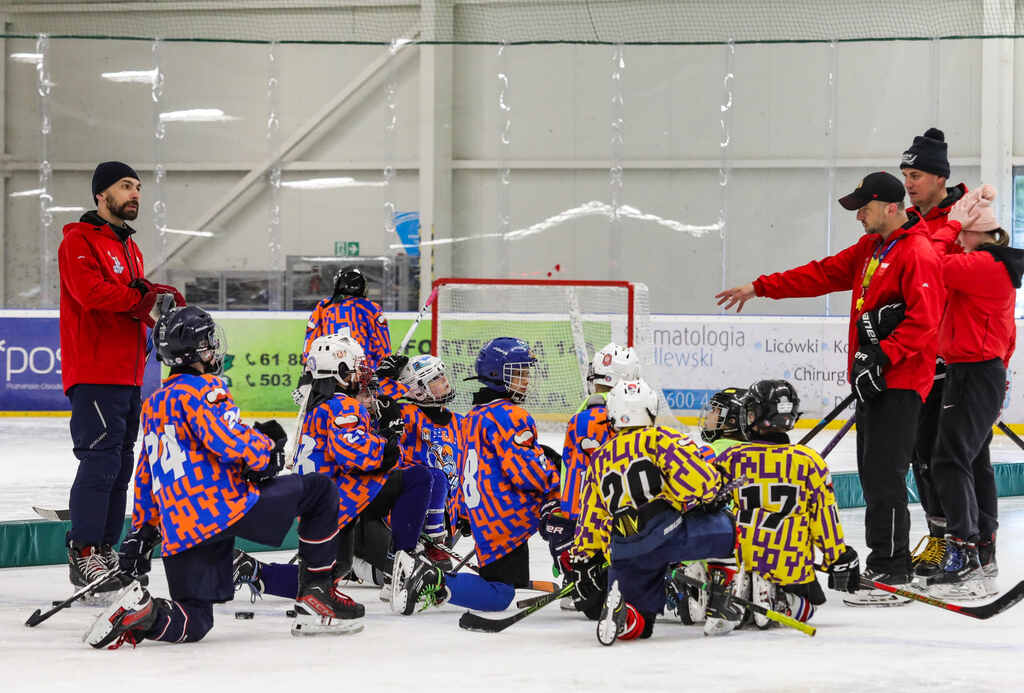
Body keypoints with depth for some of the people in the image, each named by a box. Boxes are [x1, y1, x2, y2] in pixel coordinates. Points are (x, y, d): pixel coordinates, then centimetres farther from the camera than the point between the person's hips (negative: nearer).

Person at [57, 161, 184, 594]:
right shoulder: (79, 241, -7)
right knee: (100, 460, -14)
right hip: (93, 374, -9)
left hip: (127, 375, 9)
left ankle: (104, 551, 16)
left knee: (120, 463, 10)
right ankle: (83, 555, -12)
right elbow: (92, 293, -23)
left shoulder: (130, 248, 22)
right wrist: (145, 295, -23)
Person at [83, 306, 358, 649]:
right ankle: (316, 595, 5)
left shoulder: (154, 405, 23)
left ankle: (138, 611, -17)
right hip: (227, 506, -8)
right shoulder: (200, 389, -4)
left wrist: (141, 532, 30)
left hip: (180, 533, 8)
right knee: (320, 490, 6)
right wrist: (266, 447, 1)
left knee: (192, 623, 14)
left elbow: (146, 478, 26)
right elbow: (228, 443, -18)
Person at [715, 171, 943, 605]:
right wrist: (760, 288, 18)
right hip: (873, 378, 10)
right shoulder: (870, 249, 17)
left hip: (899, 380, -10)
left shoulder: (917, 254, -14)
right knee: (873, 473, 11)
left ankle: (892, 573, -11)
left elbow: (923, 320, -22)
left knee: (884, 475, -12)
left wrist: (882, 356, -25)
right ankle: (884, 563, 18)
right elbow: (823, 275, 21)